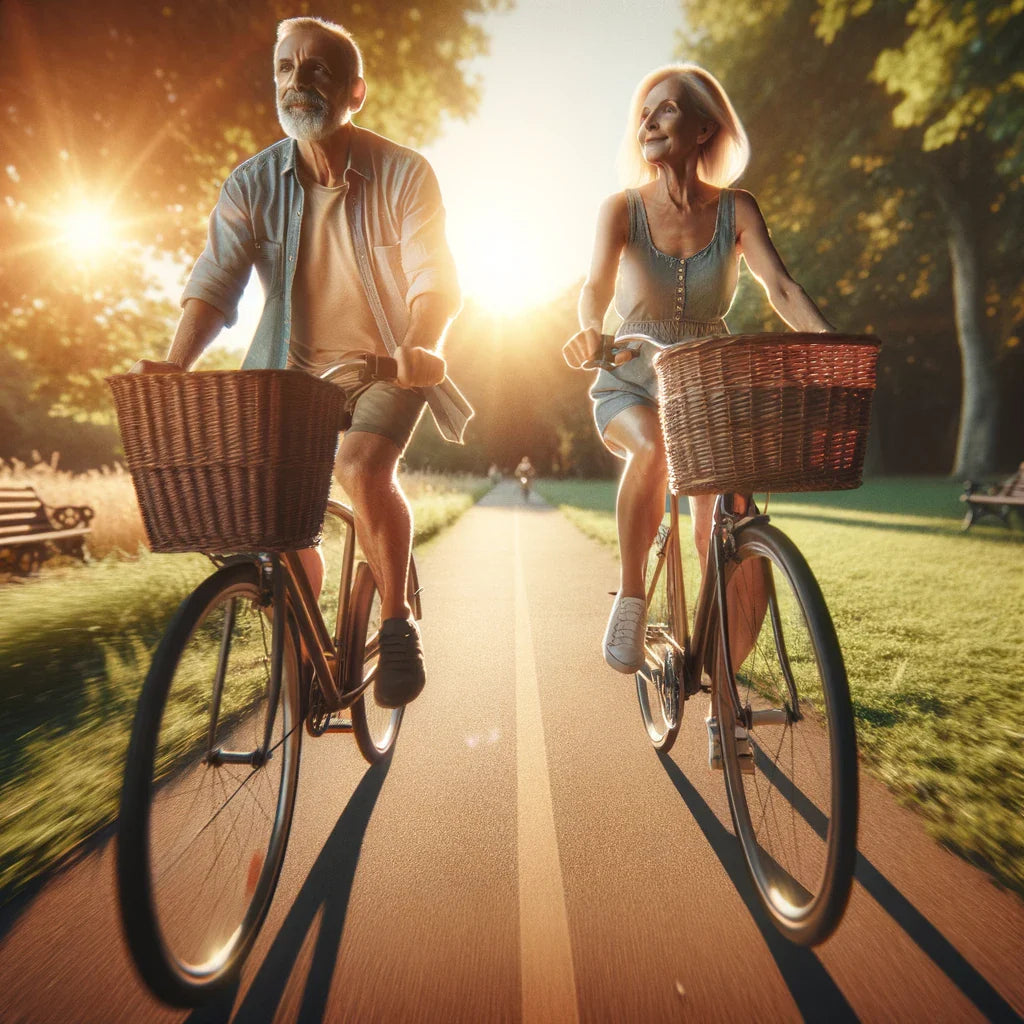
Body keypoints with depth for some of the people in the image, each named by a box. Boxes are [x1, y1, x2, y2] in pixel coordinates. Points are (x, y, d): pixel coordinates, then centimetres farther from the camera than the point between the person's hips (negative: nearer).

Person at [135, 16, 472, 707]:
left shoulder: (403, 174, -5)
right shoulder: (252, 183, 1)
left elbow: (436, 280, -15)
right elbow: (215, 281, -7)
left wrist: (420, 346, -36)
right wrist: (173, 367, -25)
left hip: (384, 364, -3)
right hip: (293, 367, 3)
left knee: (362, 466, -32)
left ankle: (397, 624, -8)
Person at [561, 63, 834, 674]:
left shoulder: (735, 210, 1)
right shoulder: (622, 208, -2)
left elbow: (782, 287, -12)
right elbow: (598, 283, -21)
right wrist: (590, 327, -44)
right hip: (632, 384, -1)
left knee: (720, 523, -13)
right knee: (653, 448, -37)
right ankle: (631, 600, -17)